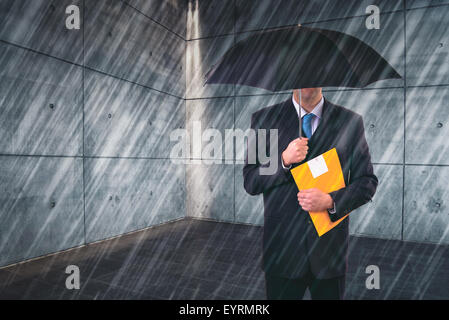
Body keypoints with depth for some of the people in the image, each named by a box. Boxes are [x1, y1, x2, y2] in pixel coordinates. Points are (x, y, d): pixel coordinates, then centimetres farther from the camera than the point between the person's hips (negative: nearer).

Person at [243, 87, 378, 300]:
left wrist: (331, 201, -16)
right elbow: (250, 183, -4)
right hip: (282, 247, 0)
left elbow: (367, 182, 2)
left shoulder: (350, 121, 0)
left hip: (330, 247, 1)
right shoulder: (264, 119, -2)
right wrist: (284, 160, -20)